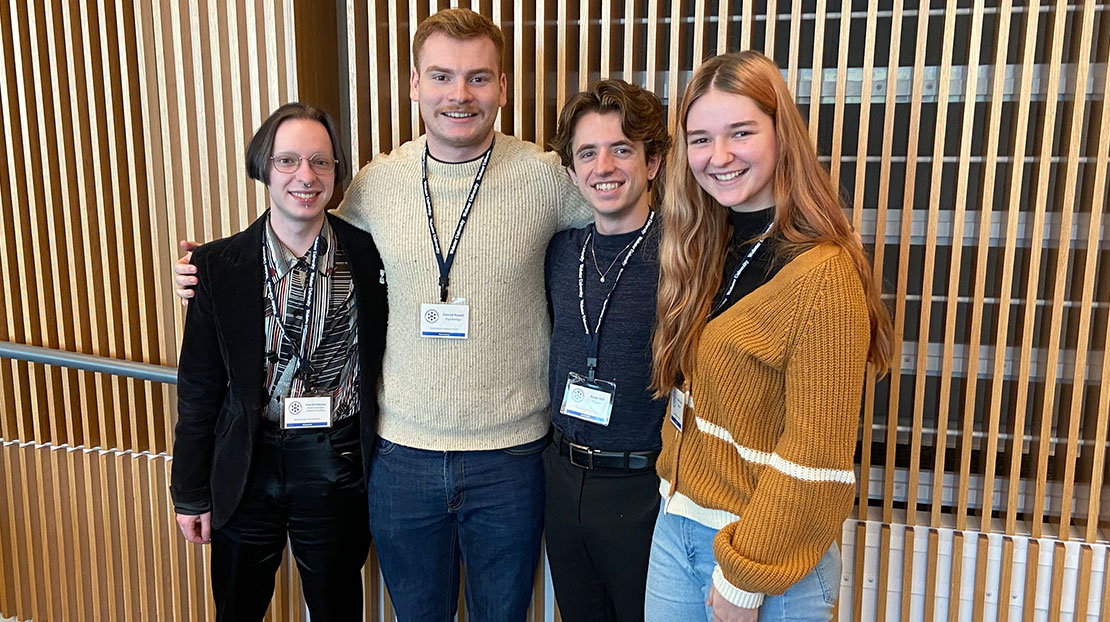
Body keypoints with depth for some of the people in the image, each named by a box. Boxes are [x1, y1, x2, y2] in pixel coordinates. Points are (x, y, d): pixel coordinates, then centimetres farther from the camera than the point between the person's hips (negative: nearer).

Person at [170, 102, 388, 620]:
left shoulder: (367, 255, -8)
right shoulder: (218, 266, -7)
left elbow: (381, 359, 1)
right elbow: (199, 387, -1)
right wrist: (190, 493, 2)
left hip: (336, 467, 0)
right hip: (247, 467, 1)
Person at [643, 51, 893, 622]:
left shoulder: (823, 275, -21)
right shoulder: (708, 252, 2)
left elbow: (814, 459, -20)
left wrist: (745, 576, -14)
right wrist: (674, 481, 5)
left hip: (766, 551, -7)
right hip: (675, 526, 7)